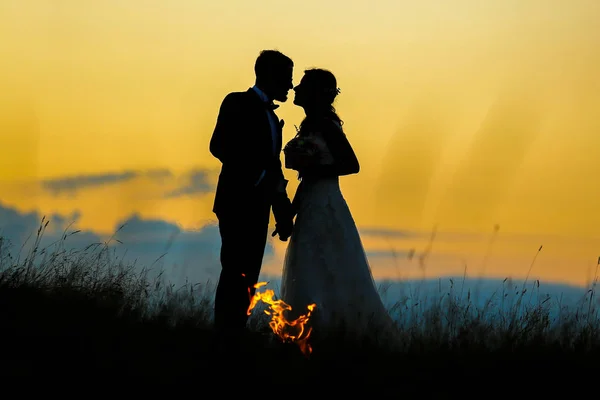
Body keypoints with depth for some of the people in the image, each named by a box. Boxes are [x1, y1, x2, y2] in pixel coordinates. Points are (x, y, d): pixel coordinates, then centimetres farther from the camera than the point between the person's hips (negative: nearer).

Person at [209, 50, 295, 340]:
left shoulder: (271, 117, 19)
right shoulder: (237, 104, -4)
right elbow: (219, 147, -16)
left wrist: (283, 212, 10)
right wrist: (260, 177, -18)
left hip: (257, 207, 8)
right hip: (238, 204, -8)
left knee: (248, 277, 6)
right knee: (235, 275, -11)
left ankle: (238, 334, 7)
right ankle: (225, 335, -9)